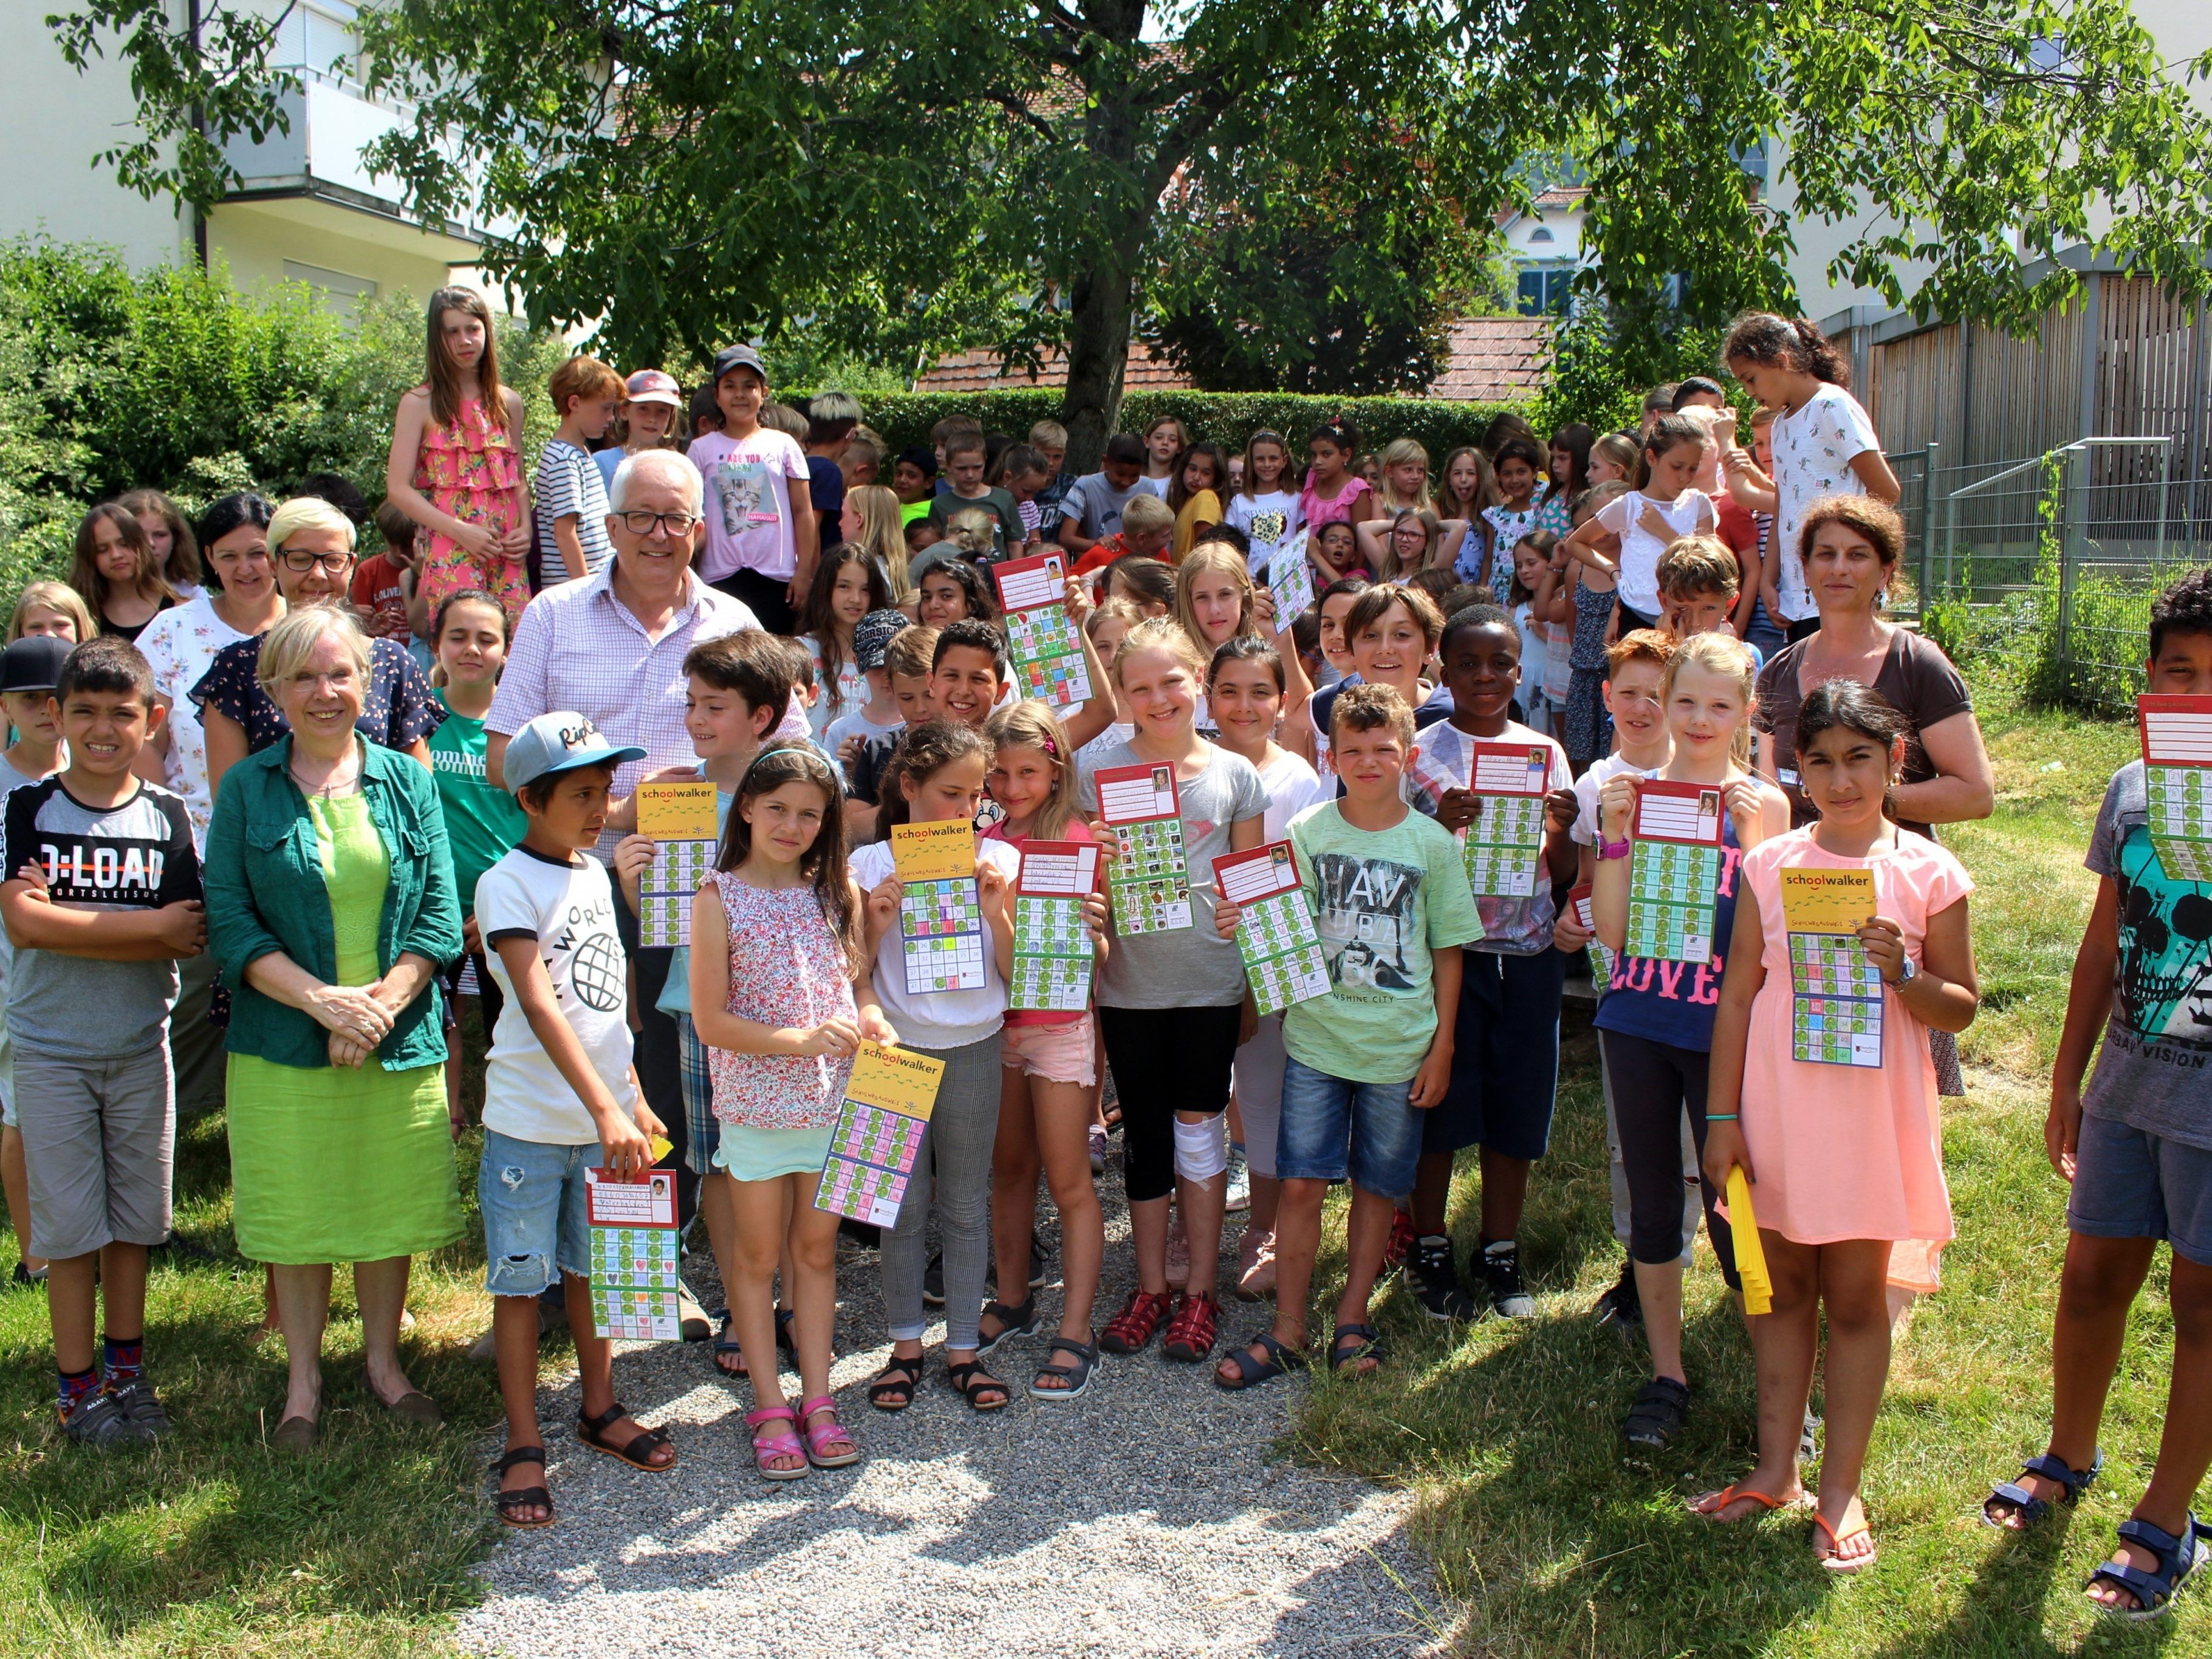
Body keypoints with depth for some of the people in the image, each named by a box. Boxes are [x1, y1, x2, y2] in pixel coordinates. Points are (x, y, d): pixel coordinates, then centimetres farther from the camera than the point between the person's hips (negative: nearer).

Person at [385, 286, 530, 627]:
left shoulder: (508, 403, 15)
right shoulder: (420, 404, 3)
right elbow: (398, 488, -3)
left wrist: (525, 528, 2)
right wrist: (460, 531, -13)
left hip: (507, 556, 4)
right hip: (450, 554, -4)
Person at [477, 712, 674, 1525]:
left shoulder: (594, 876, 8)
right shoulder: (508, 884, -14)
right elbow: (539, 1006, -24)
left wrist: (635, 1100, 14)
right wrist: (605, 1110, -32)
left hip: (604, 1118, 6)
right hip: (531, 1121, -6)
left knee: (593, 1268, 18)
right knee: (520, 1280, 5)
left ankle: (600, 1409, 33)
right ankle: (523, 1446, 15)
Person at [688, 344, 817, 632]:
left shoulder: (782, 445, 7)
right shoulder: (702, 449, 7)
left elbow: (803, 512, 6)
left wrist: (804, 573, -1)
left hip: (776, 576, 0)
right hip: (719, 578, 0)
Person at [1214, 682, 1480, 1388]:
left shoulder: (1431, 843, -1)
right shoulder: (1306, 832, -1)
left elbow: (1448, 951, 4)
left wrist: (1441, 1048, 2)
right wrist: (1240, 925, -20)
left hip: (1401, 1047, 0)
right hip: (1316, 1038, 0)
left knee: (1376, 1186, 10)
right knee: (1301, 1183, -1)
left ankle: (1352, 1321, 26)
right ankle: (1287, 1332, 12)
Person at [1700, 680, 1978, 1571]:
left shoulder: (1928, 872, -3)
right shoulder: (1770, 864, 1)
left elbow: (1961, 1007, 1)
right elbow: (1737, 995, 3)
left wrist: (1902, 973, -20)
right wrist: (1721, 1117, 0)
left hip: (1872, 1110, -2)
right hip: (1777, 1105, 2)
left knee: (1854, 1297, 6)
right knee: (1781, 1287, 12)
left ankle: (1841, 1488, 19)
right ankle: (1776, 1467, 26)